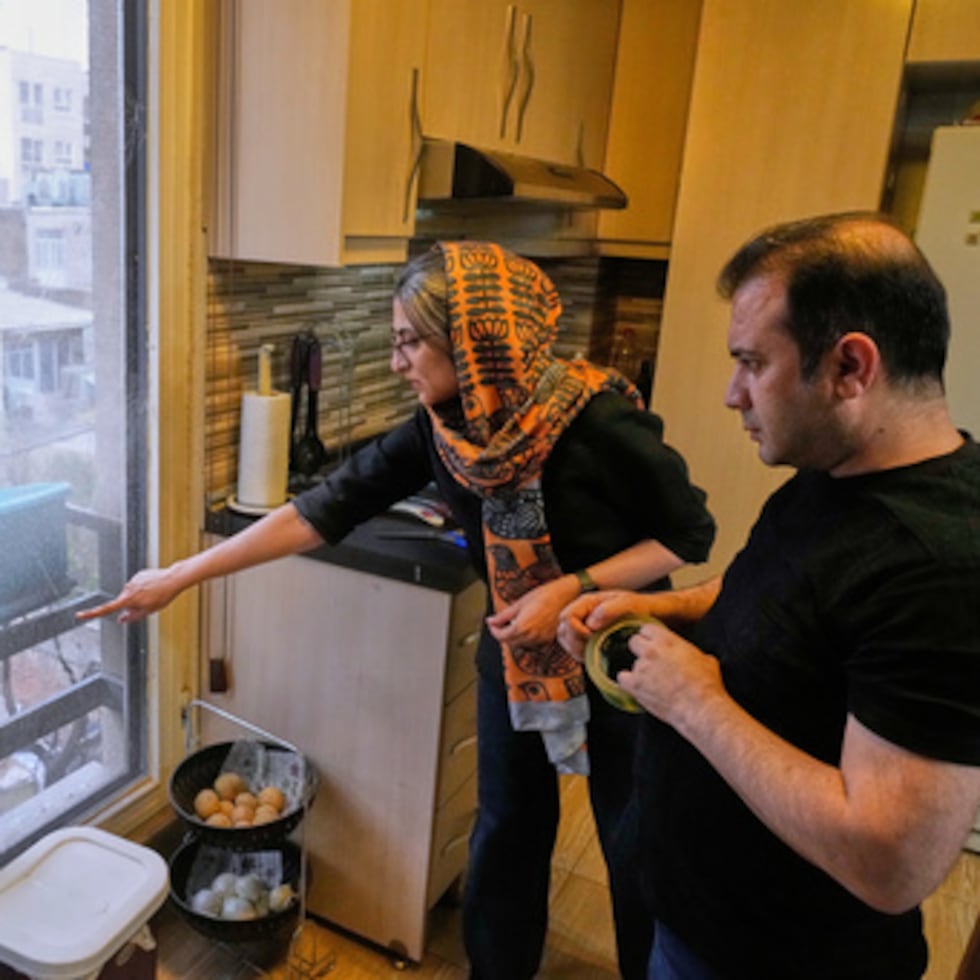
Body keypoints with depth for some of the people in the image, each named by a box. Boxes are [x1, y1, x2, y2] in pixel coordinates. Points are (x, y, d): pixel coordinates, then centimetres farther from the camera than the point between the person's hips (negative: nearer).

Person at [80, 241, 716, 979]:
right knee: (507, 833, 18)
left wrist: (571, 589, -28)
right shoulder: (437, 433, -14)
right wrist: (176, 578, -11)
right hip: (514, 655, 4)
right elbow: (326, 508, -13)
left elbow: (690, 535, -17)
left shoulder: (599, 419, -28)